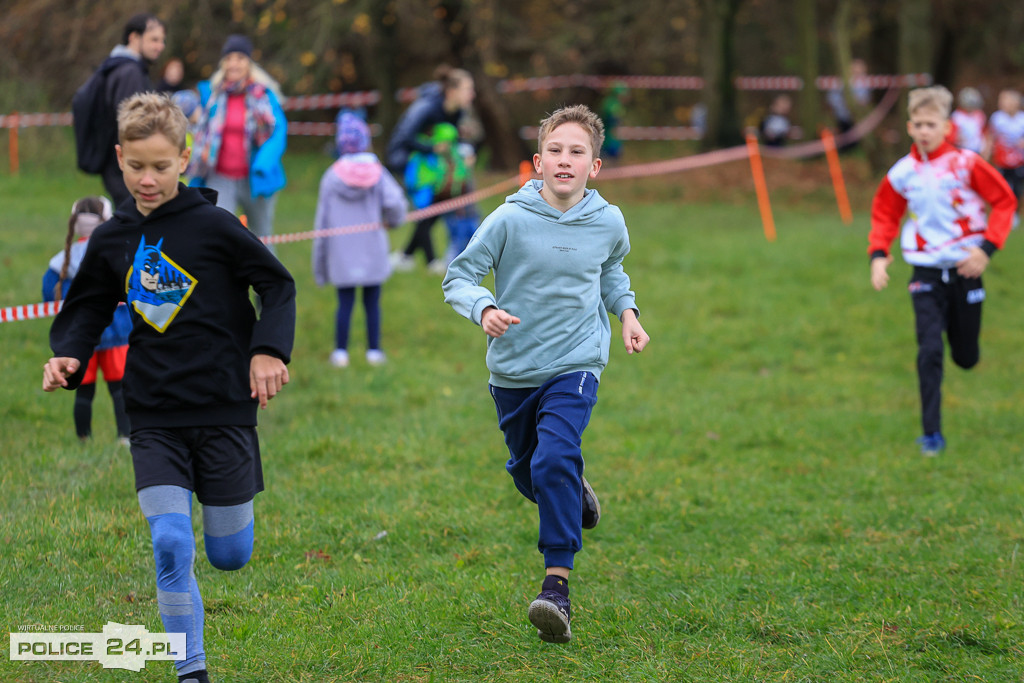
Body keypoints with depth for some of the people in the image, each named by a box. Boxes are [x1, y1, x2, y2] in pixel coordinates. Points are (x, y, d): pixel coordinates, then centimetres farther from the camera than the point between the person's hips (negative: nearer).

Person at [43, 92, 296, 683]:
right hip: (155, 421, 2)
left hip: (224, 411, -2)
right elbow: (88, 308, 16)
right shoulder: (112, 241, 5)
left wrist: (270, 349, -15)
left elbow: (279, 285, -1)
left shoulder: (215, 226, -7)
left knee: (230, 556, 7)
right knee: (170, 546, -12)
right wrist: (68, 356, -3)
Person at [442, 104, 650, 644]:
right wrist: (484, 309, -28)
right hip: (514, 370, 2)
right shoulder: (511, 220, -13)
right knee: (526, 471, 18)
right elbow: (458, 277, -9)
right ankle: (575, 493, 55)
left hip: (575, 365, -1)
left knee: (555, 460, -23)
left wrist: (626, 311, 4)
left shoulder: (608, 223, -4)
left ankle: (557, 585, -22)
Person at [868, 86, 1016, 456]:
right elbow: (884, 214, 12)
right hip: (926, 271, 1)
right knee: (929, 350, -14)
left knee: (966, 357, 10)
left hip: (964, 269, -1)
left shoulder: (966, 164, -11)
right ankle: (931, 433, -6)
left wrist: (986, 248, -15)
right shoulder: (902, 173, -3)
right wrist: (878, 254, -4)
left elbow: (1004, 201, -6)